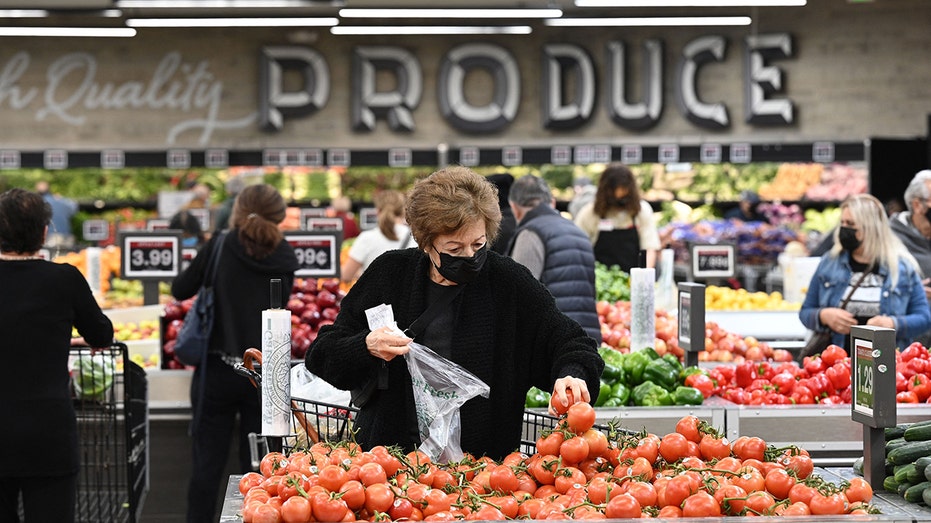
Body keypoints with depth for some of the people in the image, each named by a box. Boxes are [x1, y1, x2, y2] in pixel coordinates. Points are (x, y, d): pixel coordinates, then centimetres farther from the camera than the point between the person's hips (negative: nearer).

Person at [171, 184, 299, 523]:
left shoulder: (220, 247, -8)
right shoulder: (284, 260, -2)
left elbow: (180, 290, 2)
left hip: (217, 370, -1)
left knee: (207, 464, 7)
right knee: (257, 466, 8)